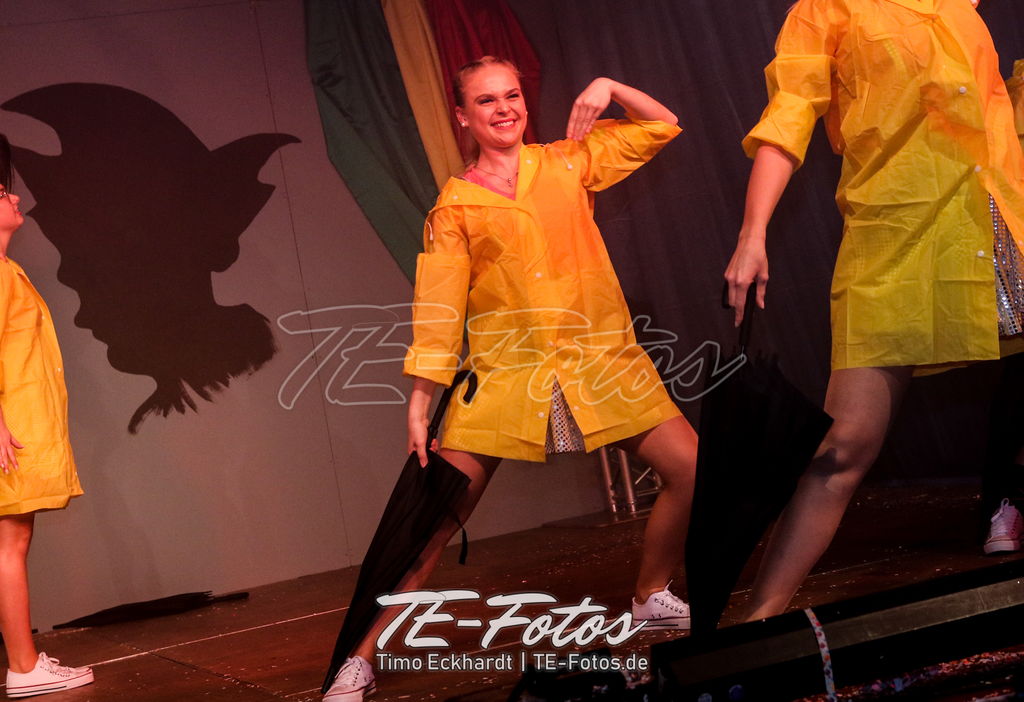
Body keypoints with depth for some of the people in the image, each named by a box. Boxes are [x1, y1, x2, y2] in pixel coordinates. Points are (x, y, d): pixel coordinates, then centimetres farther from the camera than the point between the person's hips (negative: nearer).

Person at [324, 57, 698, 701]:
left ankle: (653, 597, 18)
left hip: (599, 359, 3)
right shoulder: (455, 208, 4)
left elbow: (662, 126, 16)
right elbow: (438, 310, 1)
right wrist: (419, 402, -5)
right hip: (505, 374, -2)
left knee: (692, 467, -5)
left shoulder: (567, 163, 10)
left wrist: (608, 89, 0)